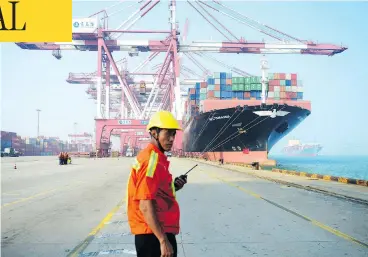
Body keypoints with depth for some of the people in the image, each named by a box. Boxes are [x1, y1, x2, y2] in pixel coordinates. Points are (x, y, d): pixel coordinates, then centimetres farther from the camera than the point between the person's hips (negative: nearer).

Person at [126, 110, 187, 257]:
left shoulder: (156, 157, 12)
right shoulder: (152, 159, -18)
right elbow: (145, 206, -23)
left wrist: (173, 187, 3)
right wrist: (163, 240, -22)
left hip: (158, 231, 10)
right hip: (153, 234, -10)